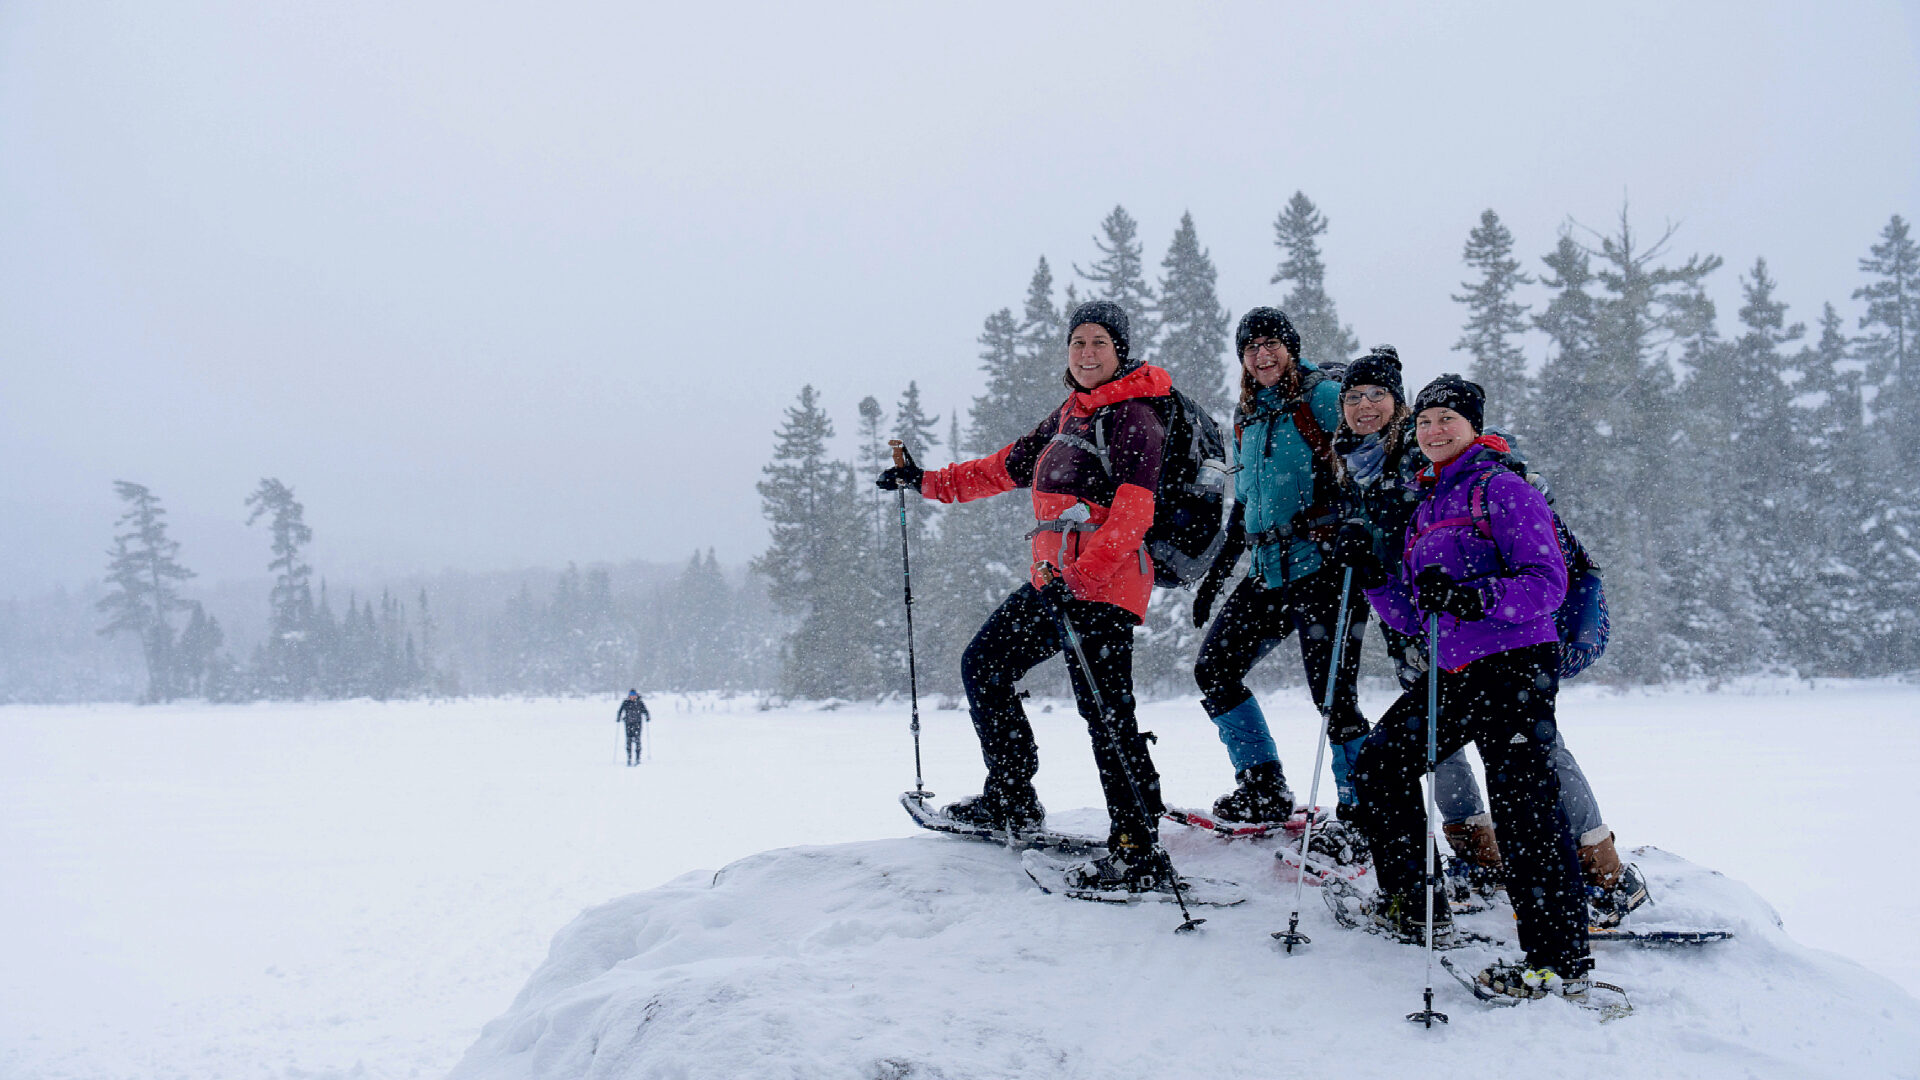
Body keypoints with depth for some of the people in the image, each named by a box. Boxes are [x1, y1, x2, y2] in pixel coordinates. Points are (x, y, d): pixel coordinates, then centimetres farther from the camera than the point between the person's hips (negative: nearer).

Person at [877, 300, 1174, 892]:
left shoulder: (1135, 417, -9)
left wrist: (1080, 576, -30)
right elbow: (1011, 465, 27)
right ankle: (1011, 800, 27)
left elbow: (1132, 516, -20)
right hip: (1054, 580, 10)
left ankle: (1140, 853, -10)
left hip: (1105, 583, -9)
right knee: (982, 665, 16)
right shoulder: (1070, 413, 18)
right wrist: (928, 482, 26)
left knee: (1105, 714, -14)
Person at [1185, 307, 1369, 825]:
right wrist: (1217, 571, 24)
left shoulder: (1322, 397, -5)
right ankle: (1264, 788, 14)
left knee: (1333, 695, -11)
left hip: (1324, 565, -8)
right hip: (1270, 571, 8)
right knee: (1213, 668, 7)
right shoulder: (1246, 419, 17)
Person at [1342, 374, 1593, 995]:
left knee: (1522, 801, -17)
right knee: (1378, 767, 11)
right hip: (1454, 675, 9)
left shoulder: (1502, 490, -4)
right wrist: (1373, 578, 2)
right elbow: (1411, 618, 19)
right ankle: (1414, 909, 22)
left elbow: (1547, 583, -16)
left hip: (1516, 665, -9)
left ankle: (1562, 961, -14)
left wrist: (1470, 597, -30)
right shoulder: (1425, 508, 19)